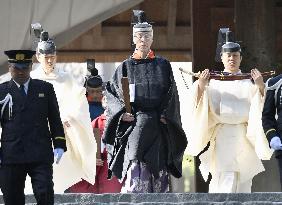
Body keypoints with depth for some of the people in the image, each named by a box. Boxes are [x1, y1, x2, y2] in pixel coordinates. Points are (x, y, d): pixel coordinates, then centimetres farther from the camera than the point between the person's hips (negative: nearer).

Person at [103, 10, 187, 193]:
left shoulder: (163, 65, 11)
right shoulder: (126, 67, 9)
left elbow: (172, 96, 9)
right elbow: (111, 93, 7)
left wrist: (165, 116, -5)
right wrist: (122, 112, -9)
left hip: (158, 127, 2)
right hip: (134, 125, -2)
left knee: (158, 175, 1)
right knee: (135, 172, -15)